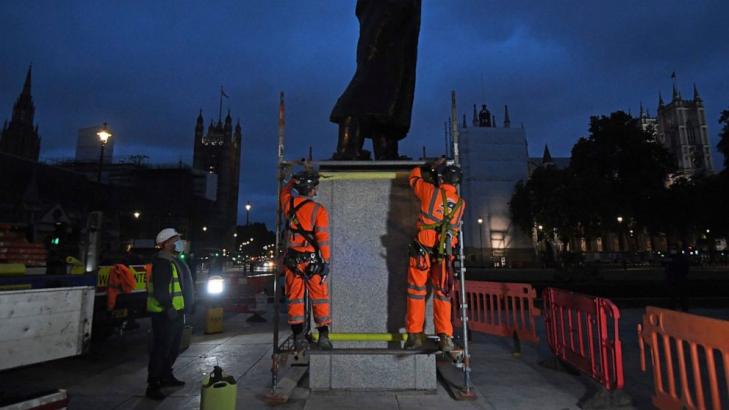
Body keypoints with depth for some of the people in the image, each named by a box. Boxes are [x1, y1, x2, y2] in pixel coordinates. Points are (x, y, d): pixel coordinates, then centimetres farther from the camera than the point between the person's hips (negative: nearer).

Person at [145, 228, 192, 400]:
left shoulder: (174, 261, 14)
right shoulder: (162, 262, -18)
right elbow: (160, 290, -25)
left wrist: (182, 308, 19)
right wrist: (169, 308, -25)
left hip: (176, 312, 10)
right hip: (165, 314, -10)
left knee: (173, 348, 20)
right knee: (161, 349, -3)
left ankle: (166, 377, 33)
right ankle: (152, 386, 5)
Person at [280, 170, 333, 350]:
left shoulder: (289, 204, 0)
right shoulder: (318, 210, -12)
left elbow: (285, 191, 25)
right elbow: (323, 238, -14)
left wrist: (294, 179, 34)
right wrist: (326, 262, -9)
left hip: (292, 259, 3)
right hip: (312, 260, -3)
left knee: (295, 298, 11)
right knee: (320, 299, 8)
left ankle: (298, 335, 14)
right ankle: (323, 336, 10)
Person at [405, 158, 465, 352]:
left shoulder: (430, 192, -4)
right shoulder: (460, 203, 6)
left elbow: (414, 177, 13)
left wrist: (430, 168, 27)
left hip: (422, 250, -2)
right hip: (445, 253, 3)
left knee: (416, 292, 8)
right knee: (442, 294, 12)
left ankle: (415, 336, 11)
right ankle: (445, 337, 9)